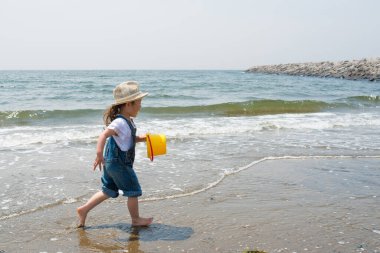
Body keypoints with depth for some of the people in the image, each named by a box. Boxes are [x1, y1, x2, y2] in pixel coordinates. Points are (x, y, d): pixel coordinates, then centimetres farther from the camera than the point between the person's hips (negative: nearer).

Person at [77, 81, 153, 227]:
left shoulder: (128, 121, 9)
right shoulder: (120, 122, -23)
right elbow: (104, 135, -35)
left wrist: (142, 138, 9)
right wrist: (99, 153, -45)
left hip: (112, 162, 10)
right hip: (119, 163, -10)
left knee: (108, 191, 19)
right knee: (134, 191, 5)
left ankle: (84, 209, 22)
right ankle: (136, 220, 21)